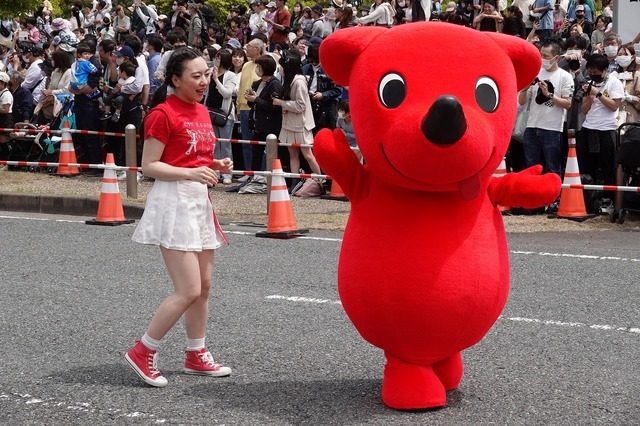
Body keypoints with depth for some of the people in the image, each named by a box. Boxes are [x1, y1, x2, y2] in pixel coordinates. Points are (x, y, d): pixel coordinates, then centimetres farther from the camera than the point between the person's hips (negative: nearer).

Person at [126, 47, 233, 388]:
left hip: (200, 199, 9)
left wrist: (216, 165, 6)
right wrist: (191, 173, -25)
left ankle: (196, 355, 26)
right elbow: (149, 166, -14)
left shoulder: (201, 112, 13)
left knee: (204, 285, 13)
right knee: (188, 291, -12)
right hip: (173, 200, -9)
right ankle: (142, 353, 1)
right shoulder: (163, 114, -12)